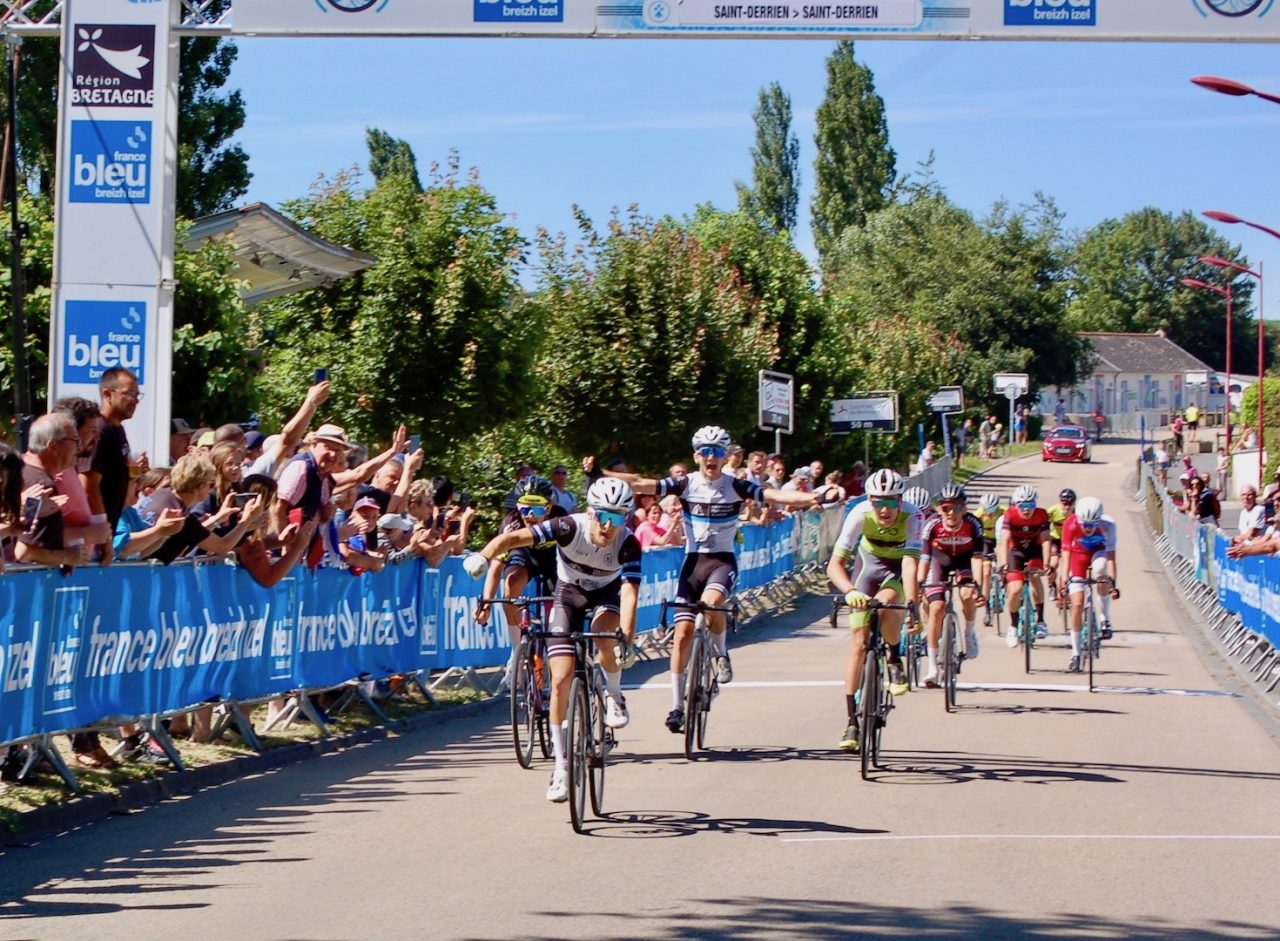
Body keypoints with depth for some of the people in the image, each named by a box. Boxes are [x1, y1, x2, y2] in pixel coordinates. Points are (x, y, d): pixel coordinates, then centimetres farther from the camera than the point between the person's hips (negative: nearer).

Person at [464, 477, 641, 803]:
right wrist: (484, 556, -56)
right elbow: (514, 537, -38)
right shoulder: (571, 527, -30)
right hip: (568, 594, 0)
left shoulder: (628, 544, -28)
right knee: (561, 678, -11)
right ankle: (560, 767, -1)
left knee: (606, 638, -35)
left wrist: (626, 636, -52)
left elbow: (629, 592, -37)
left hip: (607, 594, 0)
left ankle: (614, 695, -2)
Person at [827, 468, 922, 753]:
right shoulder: (860, 514, -31)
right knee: (858, 644, -6)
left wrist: (911, 602, -57)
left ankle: (895, 660, -5)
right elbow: (835, 564, -36)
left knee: (886, 605, -35)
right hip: (870, 563, 1)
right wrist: (850, 591, -54)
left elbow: (910, 562, -42)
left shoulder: (912, 516, -32)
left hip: (898, 568, -1)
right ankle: (852, 719, 3)